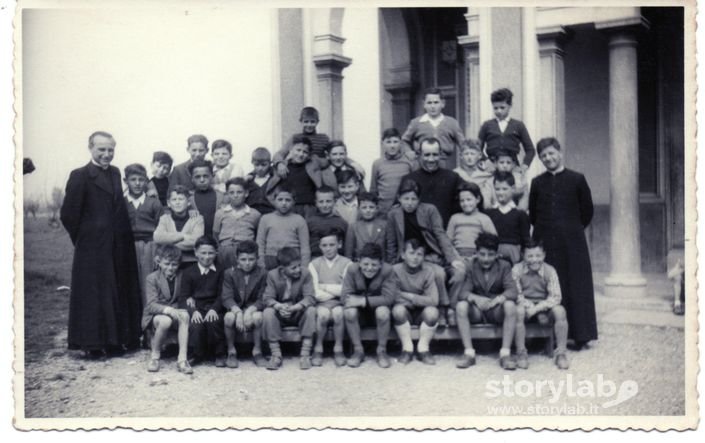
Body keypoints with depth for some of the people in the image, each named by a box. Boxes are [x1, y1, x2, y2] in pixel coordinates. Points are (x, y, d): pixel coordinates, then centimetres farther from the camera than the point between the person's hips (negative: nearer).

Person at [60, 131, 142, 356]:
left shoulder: (115, 173, 11)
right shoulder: (80, 176, -10)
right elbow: (68, 214, -12)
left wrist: (122, 238, 9)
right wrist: (83, 238, -4)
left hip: (118, 248, 7)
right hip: (93, 248, -7)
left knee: (118, 293, 12)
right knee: (93, 294, 1)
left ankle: (116, 339, 23)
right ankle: (92, 343, 9)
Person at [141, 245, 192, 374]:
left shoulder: (181, 277, 5)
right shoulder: (152, 278, -6)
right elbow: (151, 305, -16)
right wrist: (167, 310, -35)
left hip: (174, 311, 3)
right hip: (155, 315, -3)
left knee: (185, 316, -32)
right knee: (165, 321, -38)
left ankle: (182, 359, -35)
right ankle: (155, 356, -12)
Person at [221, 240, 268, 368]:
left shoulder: (262, 273, -4)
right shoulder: (230, 273, -3)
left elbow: (262, 299, -9)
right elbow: (227, 298, -12)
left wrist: (250, 310, -28)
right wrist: (238, 312, -31)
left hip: (253, 309, 0)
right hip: (235, 309, 0)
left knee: (258, 316, -34)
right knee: (229, 317, -34)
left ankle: (257, 351, -13)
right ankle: (231, 352, -11)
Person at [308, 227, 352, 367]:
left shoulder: (346, 263, 5)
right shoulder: (314, 264, 8)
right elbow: (316, 293, -2)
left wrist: (325, 287, -3)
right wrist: (336, 291, -5)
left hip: (340, 303, 0)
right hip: (321, 303, 0)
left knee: (338, 312, -32)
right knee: (323, 313, -31)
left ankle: (338, 349, -13)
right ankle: (318, 349, -11)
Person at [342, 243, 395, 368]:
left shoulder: (387, 270, -19)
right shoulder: (352, 269, -15)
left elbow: (388, 298, -25)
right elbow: (344, 297, -18)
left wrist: (364, 300, -35)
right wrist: (357, 300, -36)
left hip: (378, 308, -1)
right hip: (360, 314, 1)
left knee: (383, 311, -34)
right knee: (348, 311, -31)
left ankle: (382, 351, -14)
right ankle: (358, 350, -13)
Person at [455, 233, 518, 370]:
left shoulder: (504, 266, -2)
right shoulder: (470, 266, -1)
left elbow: (512, 290, -17)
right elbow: (463, 292, -12)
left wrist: (497, 299, -38)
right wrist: (475, 298, -35)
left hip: (497, 310, -1)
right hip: (476, 310, 1)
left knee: (510, 305, -33)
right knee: (460, 306, -29)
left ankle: (505, 353, -29)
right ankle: (469, 353, -25)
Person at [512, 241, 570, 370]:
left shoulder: (549, 270, -7)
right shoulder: (517, 269, -9)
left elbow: (556, 297, -11)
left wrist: (537, 308, -23)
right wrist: (529, 305, -23)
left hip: (544, 307, 1)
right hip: (525, 305, -1)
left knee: (560, 310, -29)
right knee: (518, 311, -35)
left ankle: (561, 353, -19)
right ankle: (521, 353, -22)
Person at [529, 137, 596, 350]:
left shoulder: (577, 179, 1)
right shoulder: (537, 183, 8)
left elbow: (587, 210, 8)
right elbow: (532, 213, 17)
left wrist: (574, 229, 9)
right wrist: (544, 229, 12)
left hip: (572, 242, -2)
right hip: (545, 243, 2)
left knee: (576, 287, 1)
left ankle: (580, 335, 8)